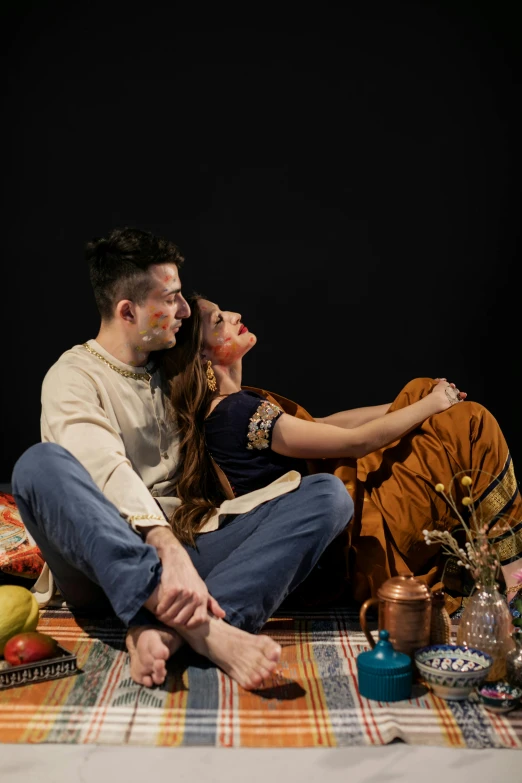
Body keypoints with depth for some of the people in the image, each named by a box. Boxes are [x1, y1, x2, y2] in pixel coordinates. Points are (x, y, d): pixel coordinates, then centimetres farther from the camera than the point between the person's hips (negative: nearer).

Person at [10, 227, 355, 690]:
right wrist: (169, 552, -36)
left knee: (327, 494, -15)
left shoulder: (167, 372, 20)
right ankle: (205, 627, -45)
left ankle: (164, 628, -36)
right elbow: (110, 473, -20)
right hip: (108, 563, -5)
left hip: (185, 552, 5)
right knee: (41, 463, -33)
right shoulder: (73, 377, -1)